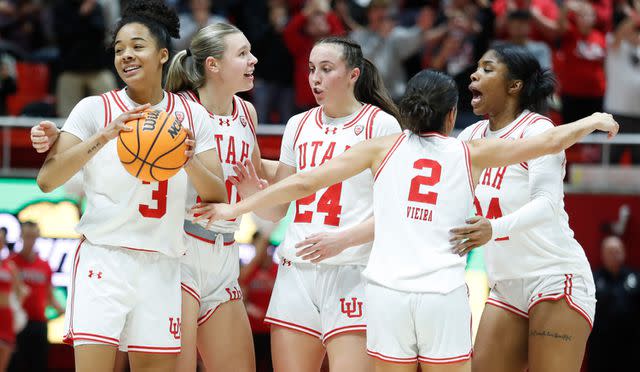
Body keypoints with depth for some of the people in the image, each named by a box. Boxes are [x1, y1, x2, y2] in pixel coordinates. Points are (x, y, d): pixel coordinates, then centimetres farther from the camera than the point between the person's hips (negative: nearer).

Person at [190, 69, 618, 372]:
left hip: (387, 291, 1)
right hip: (444, 294, -1)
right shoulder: (470, 154, 10)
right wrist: (594, 121, 37)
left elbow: (304, 181, 7)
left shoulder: (384, 147, 10)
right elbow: (548, 142, 19)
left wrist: (236, 208, 14)